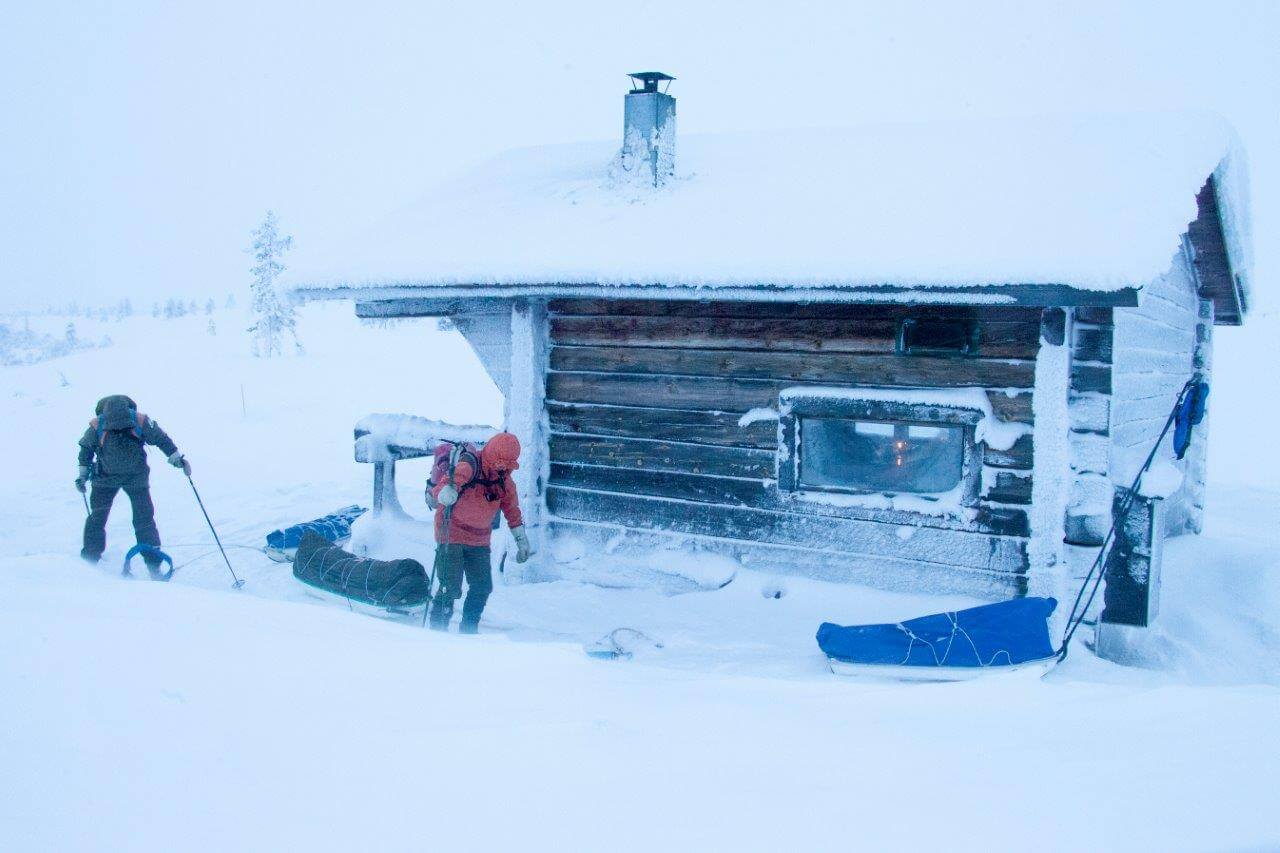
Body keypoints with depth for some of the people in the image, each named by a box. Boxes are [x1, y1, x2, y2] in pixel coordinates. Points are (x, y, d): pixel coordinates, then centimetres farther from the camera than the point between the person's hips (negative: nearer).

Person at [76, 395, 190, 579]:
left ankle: (153, 564, -2)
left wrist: (177, 458, -7)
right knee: (97, 517, 2)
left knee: (144, 518, -5)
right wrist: (83, 474, 3)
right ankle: (89, 560, 17)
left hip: (136, 476, 0)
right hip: (105, 477, 1)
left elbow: (161, 439, -5)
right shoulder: (97, 427, -20)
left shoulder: (140, 422, -22)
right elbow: (86, 449, 0)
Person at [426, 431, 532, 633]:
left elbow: (512, 510, 15)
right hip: (452, 536, -7)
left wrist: (522, 541, 17)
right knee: (451, 588, -12)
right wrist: (446, 492, -58)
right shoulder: (468, 467, -20)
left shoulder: (504, 480, 1)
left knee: (482, 587, 8)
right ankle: (438, 630, 2)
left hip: (479, 540, 7)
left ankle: (468, 630, 24)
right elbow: (441, 490, -34)